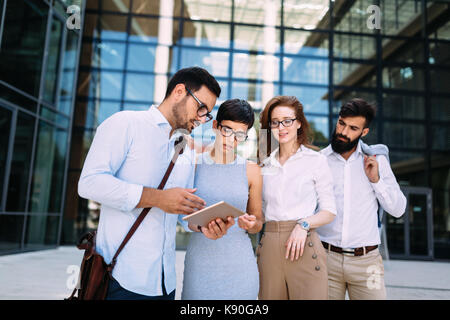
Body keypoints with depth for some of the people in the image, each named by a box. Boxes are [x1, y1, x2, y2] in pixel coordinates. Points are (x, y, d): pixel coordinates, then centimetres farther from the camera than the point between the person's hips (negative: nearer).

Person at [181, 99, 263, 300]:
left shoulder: (251, 170, 3)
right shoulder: (194, 163, -1)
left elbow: (258, 223, 9)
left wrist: (251, 224, -11)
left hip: (238, 260, 1)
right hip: (200, 259, -1)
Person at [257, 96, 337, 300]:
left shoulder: (316, 161, 3)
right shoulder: (264, 165, 13)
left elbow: (329, 212, 2)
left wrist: (303, 224, -14)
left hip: (303, 246, -3)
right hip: (268, 247, 3)